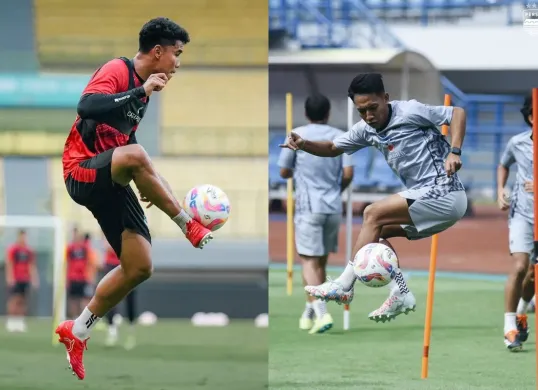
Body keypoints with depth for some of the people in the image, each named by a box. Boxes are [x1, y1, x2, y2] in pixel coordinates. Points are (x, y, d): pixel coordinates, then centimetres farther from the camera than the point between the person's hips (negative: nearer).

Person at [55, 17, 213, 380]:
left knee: (139, 268, 2)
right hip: (82, 171, -9)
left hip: (111, 183, 9)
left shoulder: (143, 86, 16)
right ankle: (190, 226, -29)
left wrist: (151, 182, 13)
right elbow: (87, 107, -30)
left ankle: (77, 332, 17)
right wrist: (142, 92, -30)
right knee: (135, 155, -40)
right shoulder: (117, 70, -11)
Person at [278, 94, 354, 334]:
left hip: (308, 206, -3)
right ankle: (309, 313, 23)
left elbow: (284, 172, 2)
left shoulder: (297, 136, -4)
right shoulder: (340, 137, 3)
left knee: (309, 260, -4)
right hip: (333, 207, 3)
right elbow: (348, 174, -2)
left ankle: (321, 312, -22)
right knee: (321, 260, 15)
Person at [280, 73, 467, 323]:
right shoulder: (366, 129, 10)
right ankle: (401, 294, 4)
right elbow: (333, 148, 20)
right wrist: (303, 145, 0)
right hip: (432, 201, 9)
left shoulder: (409, 112, -12)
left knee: (373, 215, -11)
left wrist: (454, 152, -22)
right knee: (376, 232, 8)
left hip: (444, 194, -9)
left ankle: (344, 286, -8)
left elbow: (458, 113, -9)